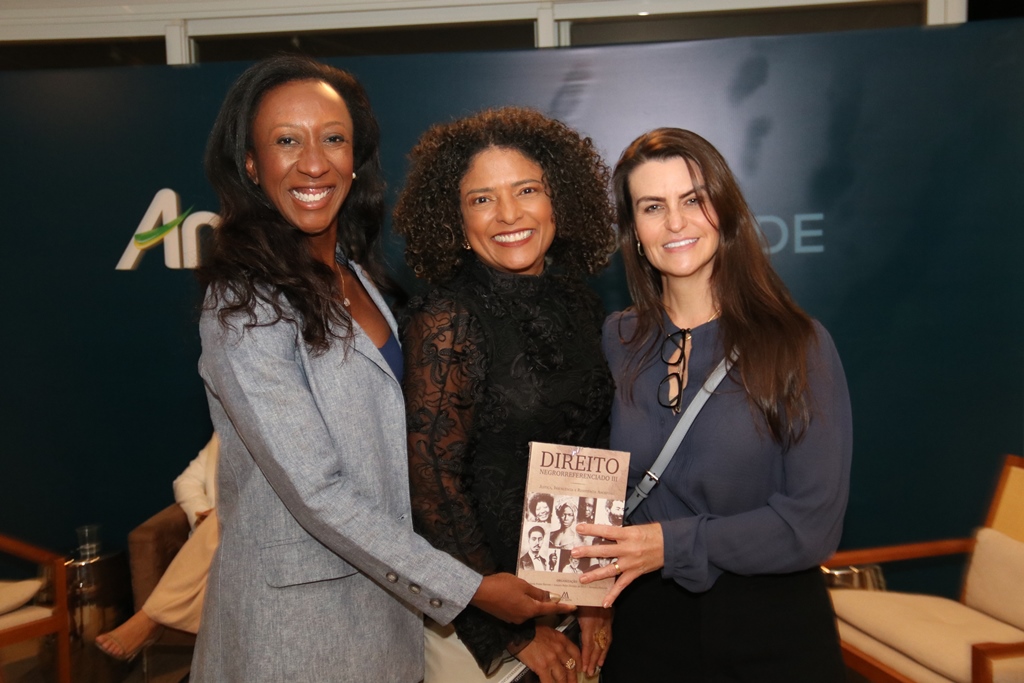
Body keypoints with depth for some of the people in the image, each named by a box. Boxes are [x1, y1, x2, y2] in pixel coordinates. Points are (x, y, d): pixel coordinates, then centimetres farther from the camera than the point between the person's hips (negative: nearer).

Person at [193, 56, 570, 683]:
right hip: (296, 613, -7)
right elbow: (317, 491, -22)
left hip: (383, 586, 7)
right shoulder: (245, 306, -21)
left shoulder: (357, 275, 3)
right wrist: (469, 589, -19)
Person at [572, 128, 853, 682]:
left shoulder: (798, 345, -11)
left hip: (771, 635, -2)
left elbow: (812, 524, -14)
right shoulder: (616, 343, -2)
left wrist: (671, 545, -19)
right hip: (647, 624, 2)